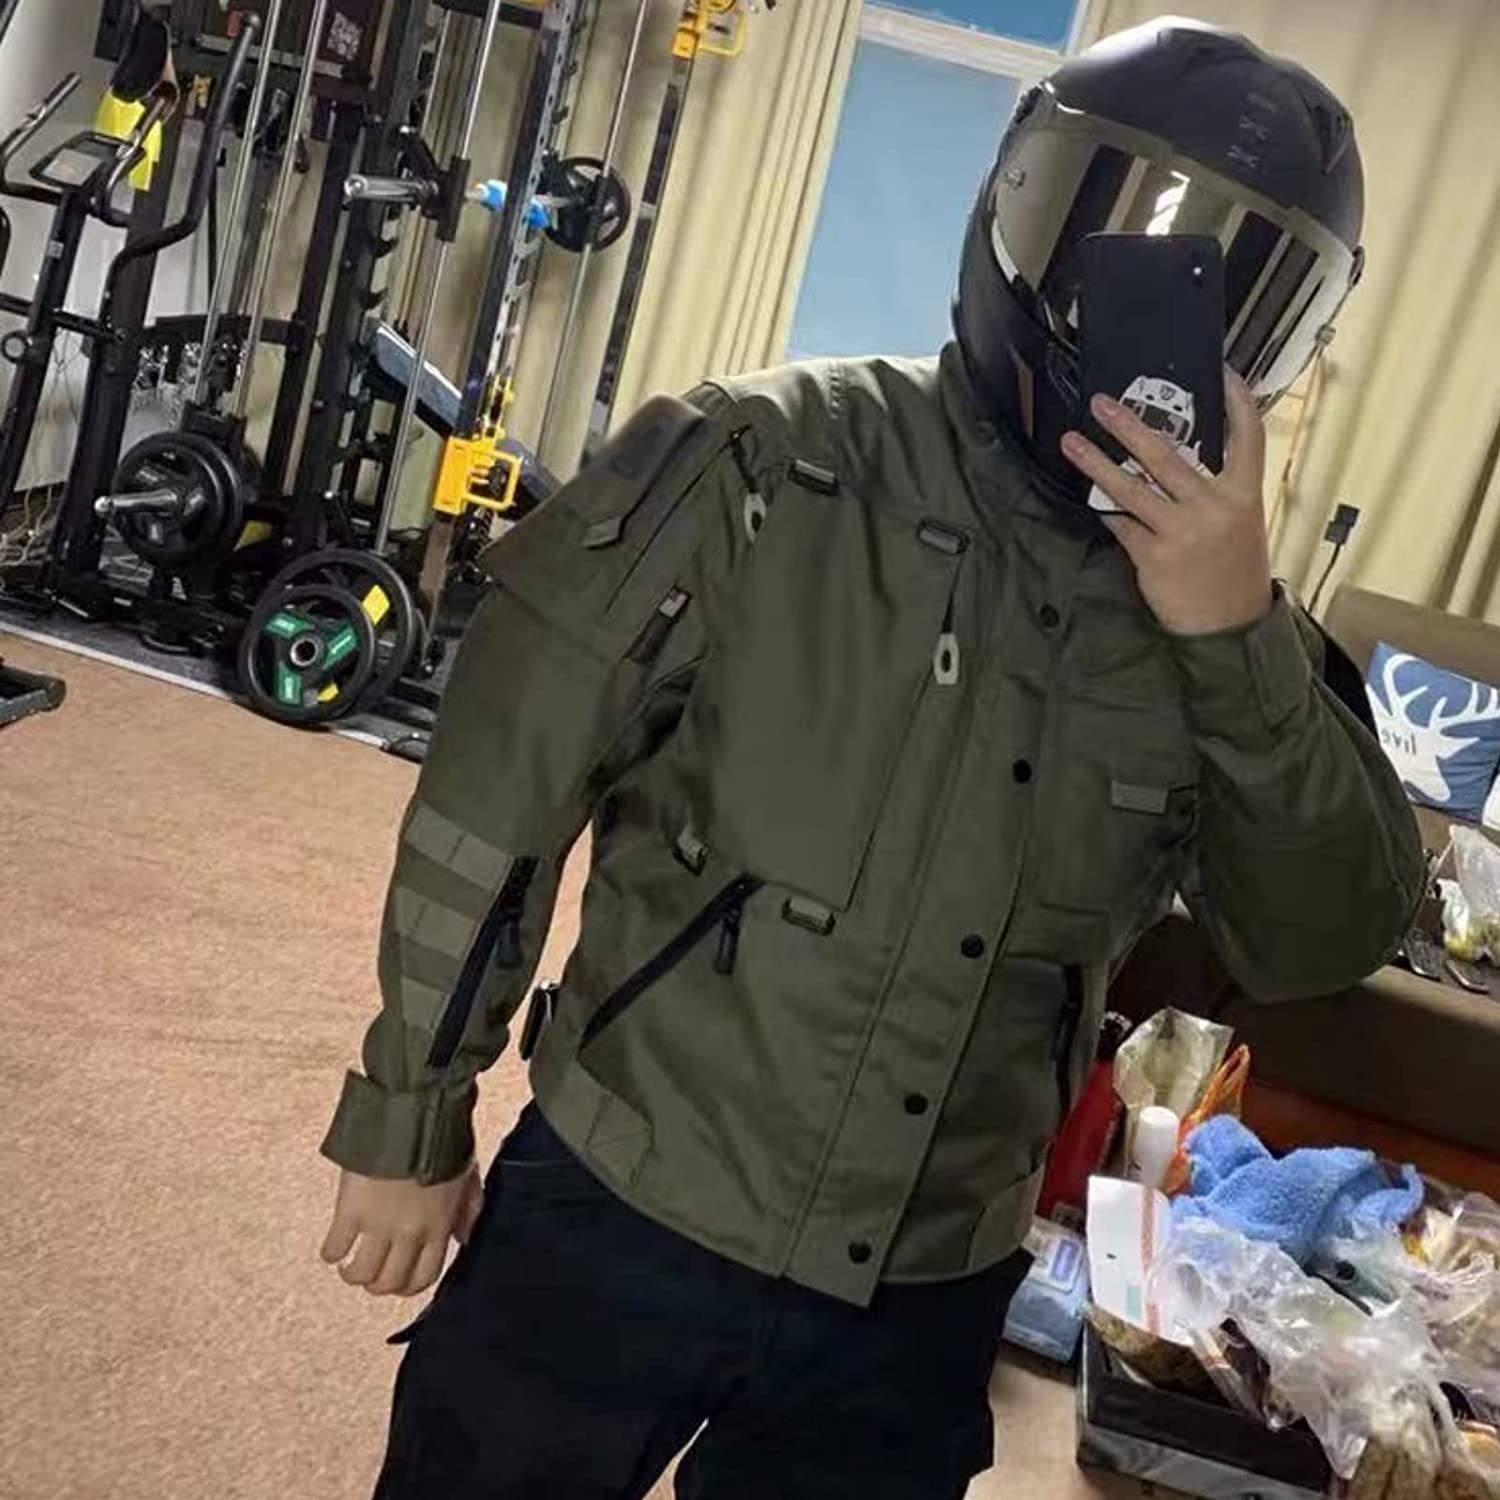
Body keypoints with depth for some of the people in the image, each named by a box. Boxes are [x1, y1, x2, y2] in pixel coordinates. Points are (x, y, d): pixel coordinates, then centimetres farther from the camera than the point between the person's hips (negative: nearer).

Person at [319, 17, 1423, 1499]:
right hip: (616, 1222, -2)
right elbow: (493, 809, -10)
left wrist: (1244, 641, -22)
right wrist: (410, 1126, -3)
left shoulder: (1211, 597, -3)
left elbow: (1324, 944, -8)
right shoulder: (759, 469, -14)